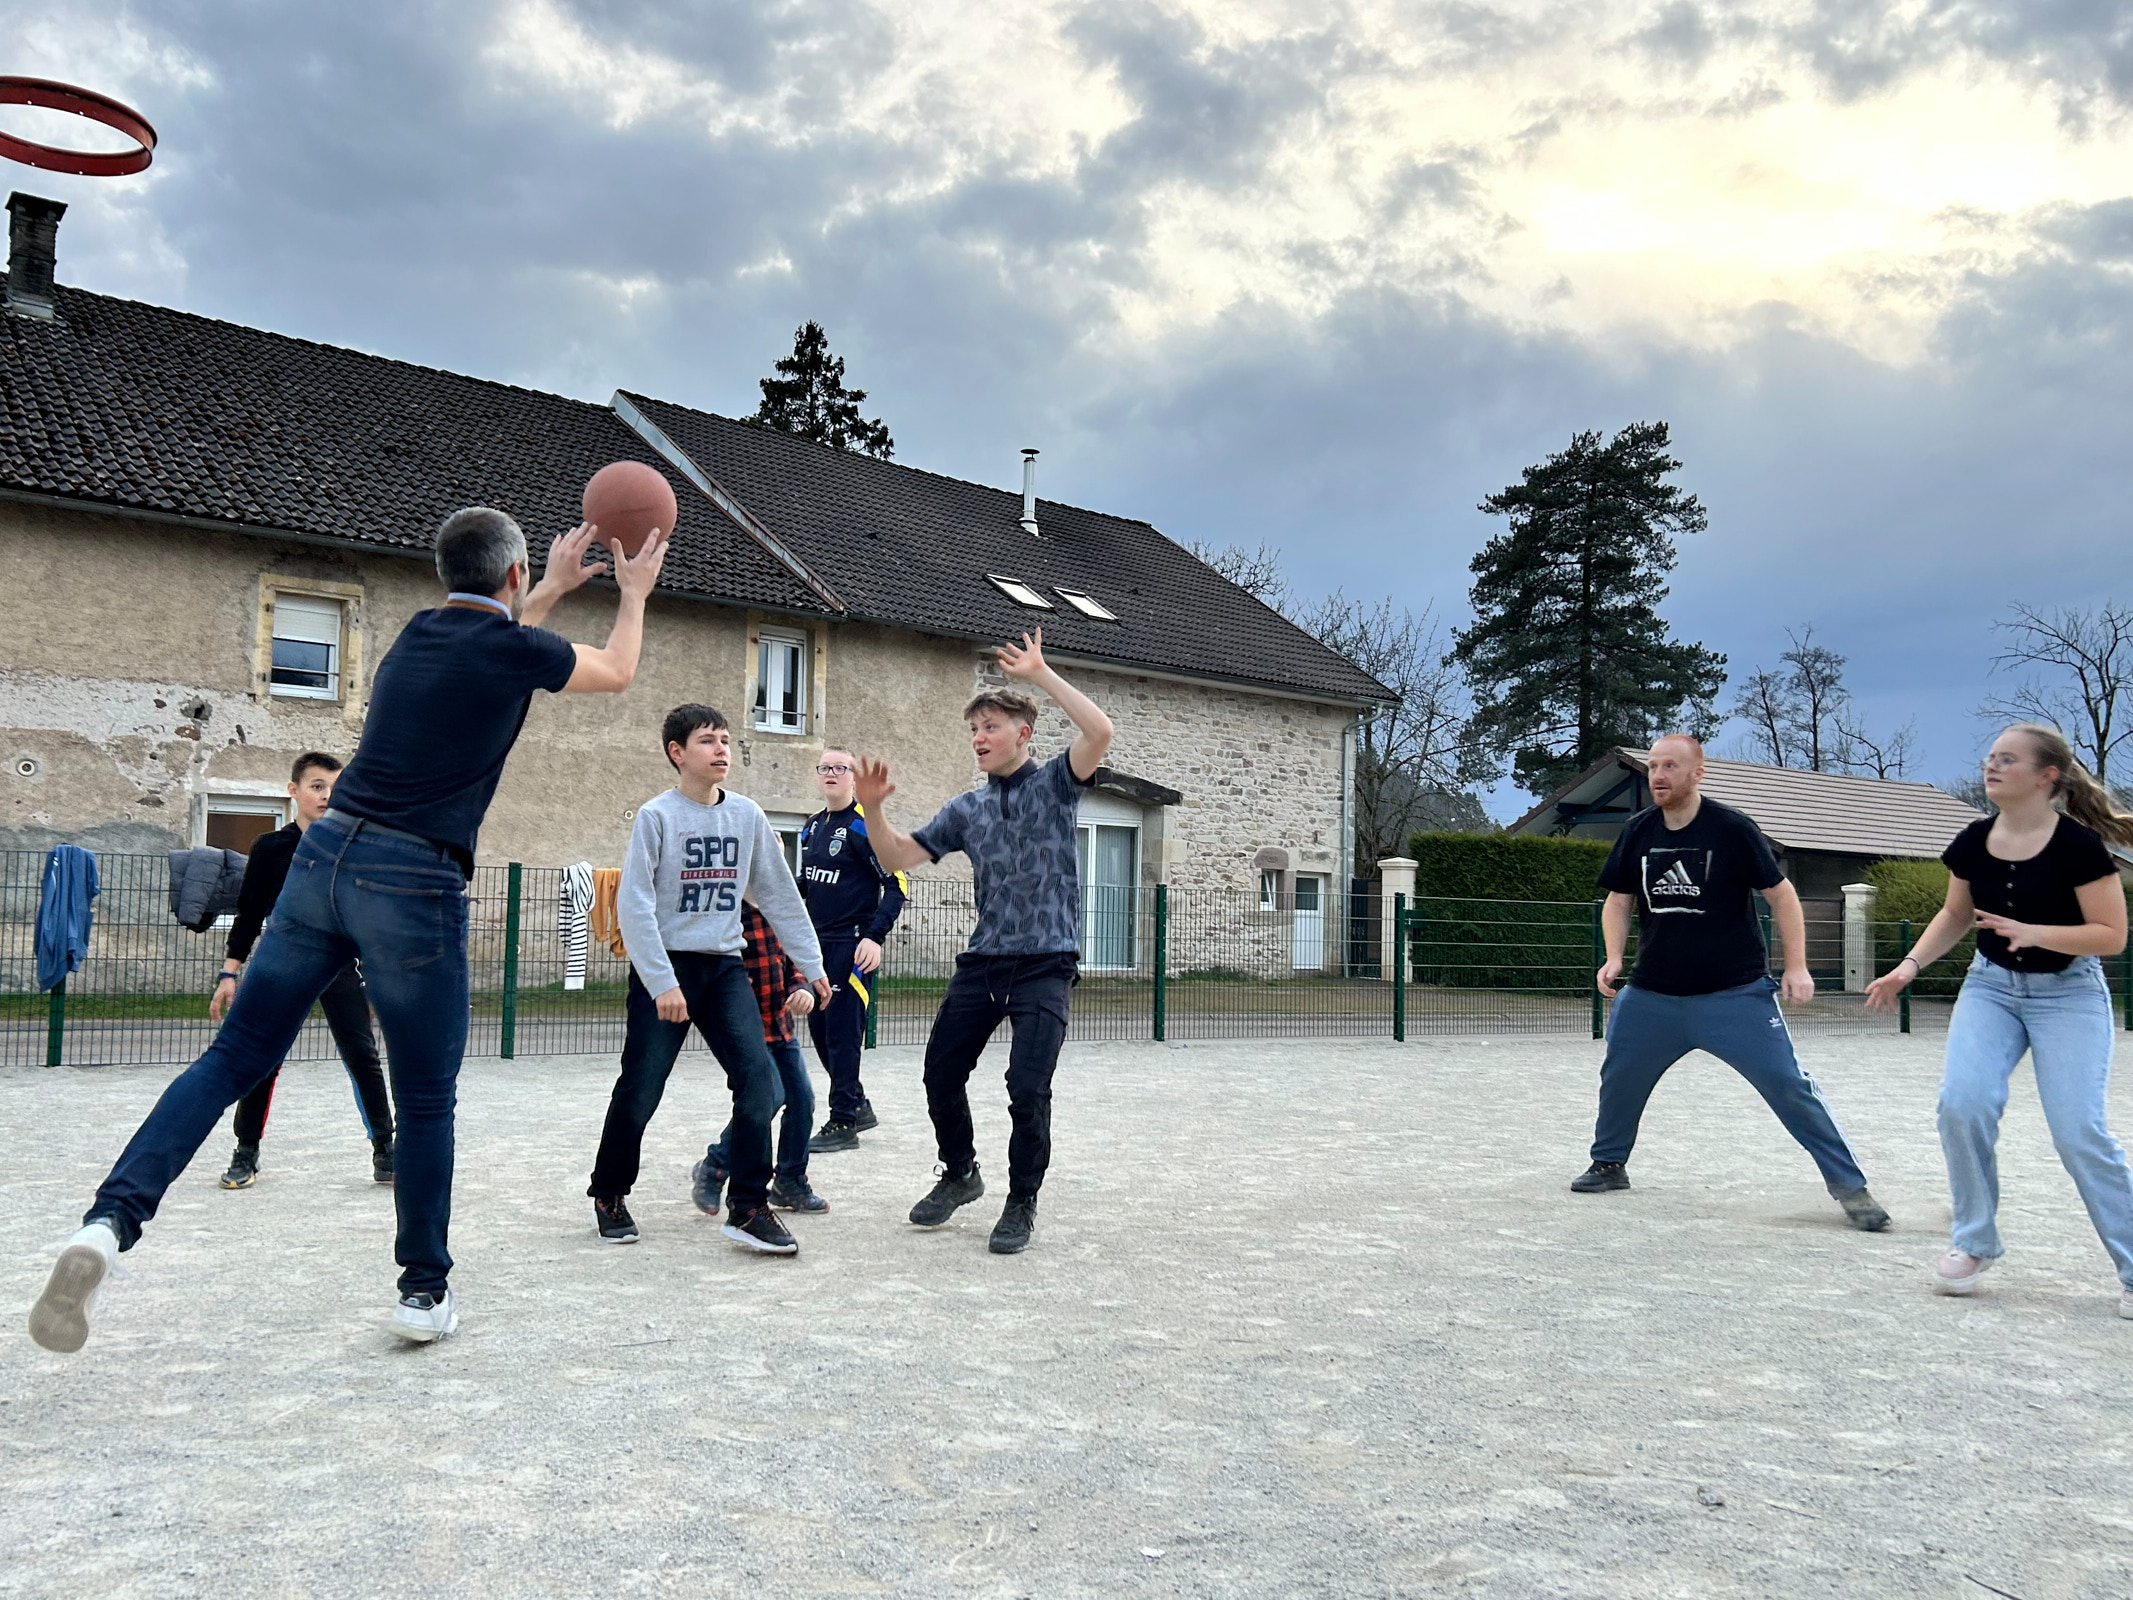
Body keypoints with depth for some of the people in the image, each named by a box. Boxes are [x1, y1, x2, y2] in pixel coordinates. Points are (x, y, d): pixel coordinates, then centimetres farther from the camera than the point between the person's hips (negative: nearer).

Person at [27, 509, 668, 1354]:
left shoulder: (418, 634, 15)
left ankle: (110, 1219, -10)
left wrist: (552, 591, 46)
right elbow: (615, 673, 16)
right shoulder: (514, 647, -3)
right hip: (415, 884, -6)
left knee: (235, 1057, 7)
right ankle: (425, 1291, 17)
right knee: (426, 1101, 7)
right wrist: (634, 592, 32)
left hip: (327, 856, 6)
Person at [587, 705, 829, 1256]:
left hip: (725, 966, 4)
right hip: (664, 967, -4)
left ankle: (747, 1207, -1)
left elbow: (779, 895, 11)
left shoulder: (747, 815, 5)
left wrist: (812, 965, 11)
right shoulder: (657, 815, -7)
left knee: (760, 1081, -10)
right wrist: (662, 983, -18)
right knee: (640, 1090, 2)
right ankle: (609, 1195, 26)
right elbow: (634, 905, -12)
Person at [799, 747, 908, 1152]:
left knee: (842, 1031, -7)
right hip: (819, 943, 8)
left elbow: (897, 883, -13)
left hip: (853, 945, -8)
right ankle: (859, 1106, 26)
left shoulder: (863, 825, -11)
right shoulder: (812, 827, 12)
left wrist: (876, 937, -20)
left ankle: (843, 1123, 0)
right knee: (820, 1028, 12)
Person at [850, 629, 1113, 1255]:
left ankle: (1022, 1203, 7)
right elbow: (898, 858, 12)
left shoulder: (1054, 782, 1)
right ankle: (960, 1174, 31)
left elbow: (1100, 732, -18)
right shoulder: (965, 809, 13)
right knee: (941, 1075, 5)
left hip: (1046, 962, -5)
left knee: (1027, 1085, -14)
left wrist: (1041, 675, -16)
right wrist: (873, 809, -5)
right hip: (982, 961, 5)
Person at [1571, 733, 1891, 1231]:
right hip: (1652, 994, 4)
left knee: (1788, 1084, -9)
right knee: (1618, 1076, 9)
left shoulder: (1731, 829, -11)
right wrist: (1614, 958, -4)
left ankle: (1850, 1186, 1)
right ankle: (1609, 1164, 32)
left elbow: (1780, 894, -6)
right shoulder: (1638, 831, 2)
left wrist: (1796, 965, -12)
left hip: (1737, 994, -4)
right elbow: (1619, 899, 11)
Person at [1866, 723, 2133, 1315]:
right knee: (1962, 1103, -16)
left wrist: (2034, 932, -29)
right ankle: (1974, 1242, 3)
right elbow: (1955, 915, 12)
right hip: (1991, 986, 4)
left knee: (2078, 1131, -14)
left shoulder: (2078, 844, -18)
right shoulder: (1973, 843, -4)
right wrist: (1910, 966, 0)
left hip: (2069, 993, -4)